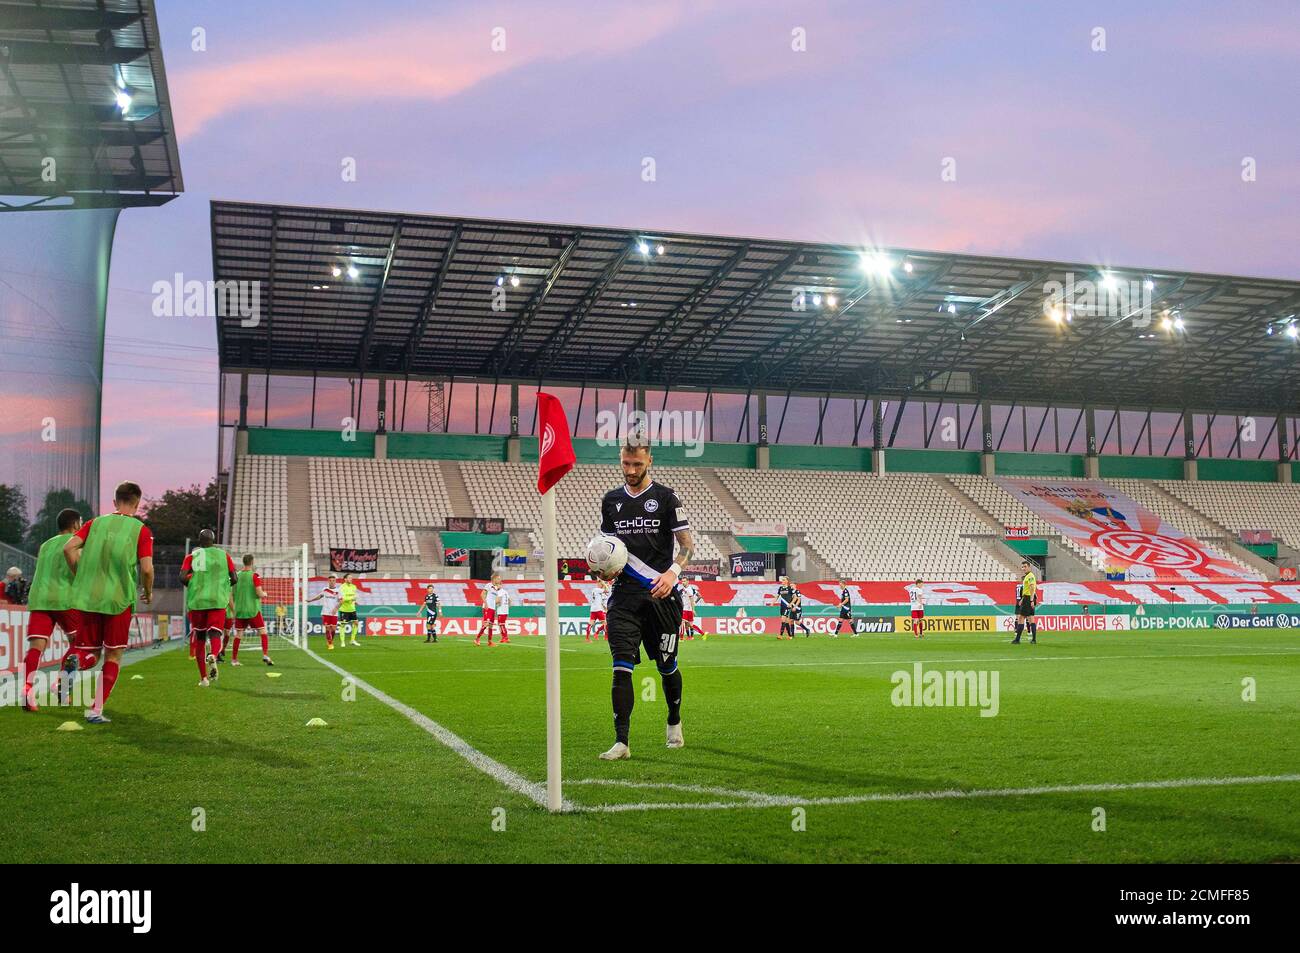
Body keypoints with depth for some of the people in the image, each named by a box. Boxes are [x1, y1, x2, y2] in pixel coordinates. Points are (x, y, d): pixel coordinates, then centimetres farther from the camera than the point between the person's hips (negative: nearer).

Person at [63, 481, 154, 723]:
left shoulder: (96, 522, 10)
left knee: (90, 651, 14)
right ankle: (96, 709, -1)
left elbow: (69, 548, -1)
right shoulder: (141, 530, 0)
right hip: (119, 600, -3)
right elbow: (146, 568, -8)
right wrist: (148, 594, 9)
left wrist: (80, 576, 12)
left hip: (88, 596, 3)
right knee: (113, 656, 7)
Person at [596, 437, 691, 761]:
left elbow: (687, 544, -2)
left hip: (662, 593, -2)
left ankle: (674, 723, 35)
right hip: (624, 594, 2)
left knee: (667, 666, 10)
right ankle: (621, 742, -11)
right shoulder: (611, 501, 11)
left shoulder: (666, 498, 0)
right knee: (621, 667, -10)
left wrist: (673, 571, -19)